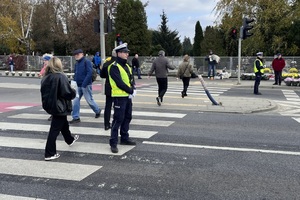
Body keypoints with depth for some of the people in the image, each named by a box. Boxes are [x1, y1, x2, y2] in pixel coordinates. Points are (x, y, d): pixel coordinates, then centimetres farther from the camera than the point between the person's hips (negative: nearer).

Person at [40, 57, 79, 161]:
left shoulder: (45, 77, 0)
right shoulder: (60, 77, -20)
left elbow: (44, 92, 9)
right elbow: (68, 93, -23)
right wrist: (74, 92, -2)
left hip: (49, 105, 8)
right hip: (59, 106, -8)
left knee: (64, 123, 28)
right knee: (55, 129, 0)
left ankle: (70, 139, 51)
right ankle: (49, 154, 6)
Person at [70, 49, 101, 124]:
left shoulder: (86, 62, -10)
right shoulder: (77, 63, 13)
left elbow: (89, 73, -18)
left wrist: (84, 84, -22)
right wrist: (75, 81, 2)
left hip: (86, 85, -7)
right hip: (78, 85, 7)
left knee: (89, 100, 3)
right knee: (75, 101, 2)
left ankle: (98, 111, 29)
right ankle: (76, 117, 7)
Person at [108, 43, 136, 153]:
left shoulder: (127, 66, 15)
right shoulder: (114, 67, -13)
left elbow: (131, 80, 12)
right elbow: (119, 83, -21)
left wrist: (133, 90, -6)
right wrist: (131, 91, -17)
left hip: (128, 96, 9)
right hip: (119, 97, -9)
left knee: (127, 118, 16)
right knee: (118, 119, -7)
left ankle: (124, 138, 30)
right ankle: (113, 143, 0)